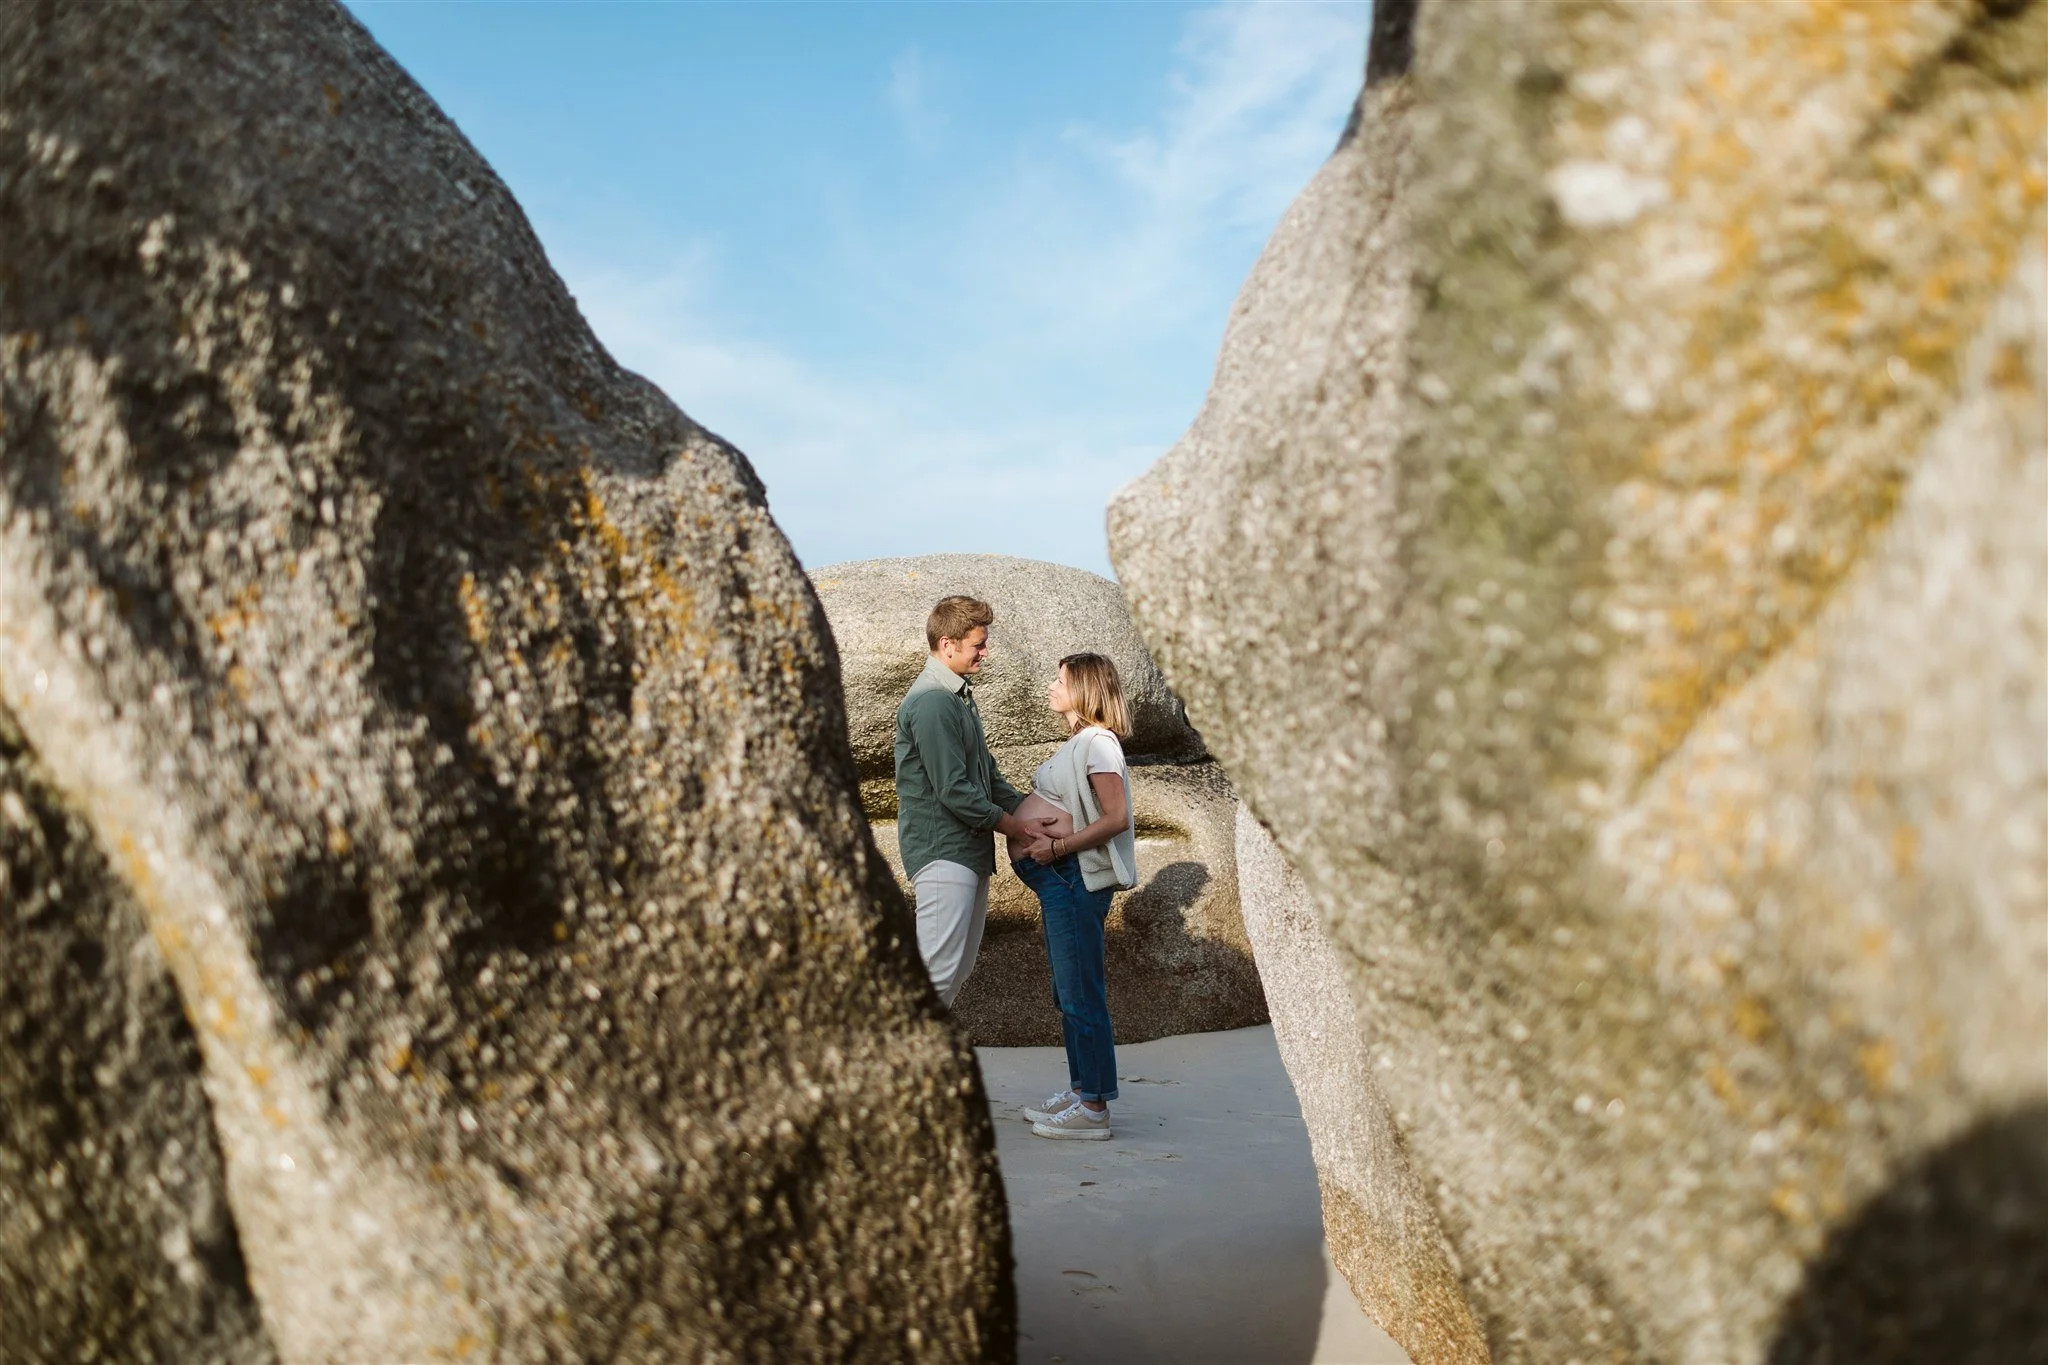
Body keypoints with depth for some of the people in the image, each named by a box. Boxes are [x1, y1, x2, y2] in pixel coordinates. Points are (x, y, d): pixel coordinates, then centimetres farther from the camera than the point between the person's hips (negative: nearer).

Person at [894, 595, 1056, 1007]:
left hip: (969, 850, 10)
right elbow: (953, 790, -20)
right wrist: (1016, 828, -10)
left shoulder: (959, 695, 16)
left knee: (959, 970, 11)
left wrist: (1030, 811, 10)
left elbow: (985, 773, 21)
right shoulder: (931, 701, -16)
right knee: (938, 973, -13)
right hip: (942, 851, -10)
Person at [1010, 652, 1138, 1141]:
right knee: (1069, 994, 16)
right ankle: (1080, 1092, 26)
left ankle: (1093, 1107, 2)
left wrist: (1057, 847, -19)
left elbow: (1116, 818, -22)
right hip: (1059, 880, 11)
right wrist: (1027, 832, 3)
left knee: (1080, 994, -5)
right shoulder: (1078, 743, 17)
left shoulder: (1098, 743, -14)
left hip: (1074, 880, -11)